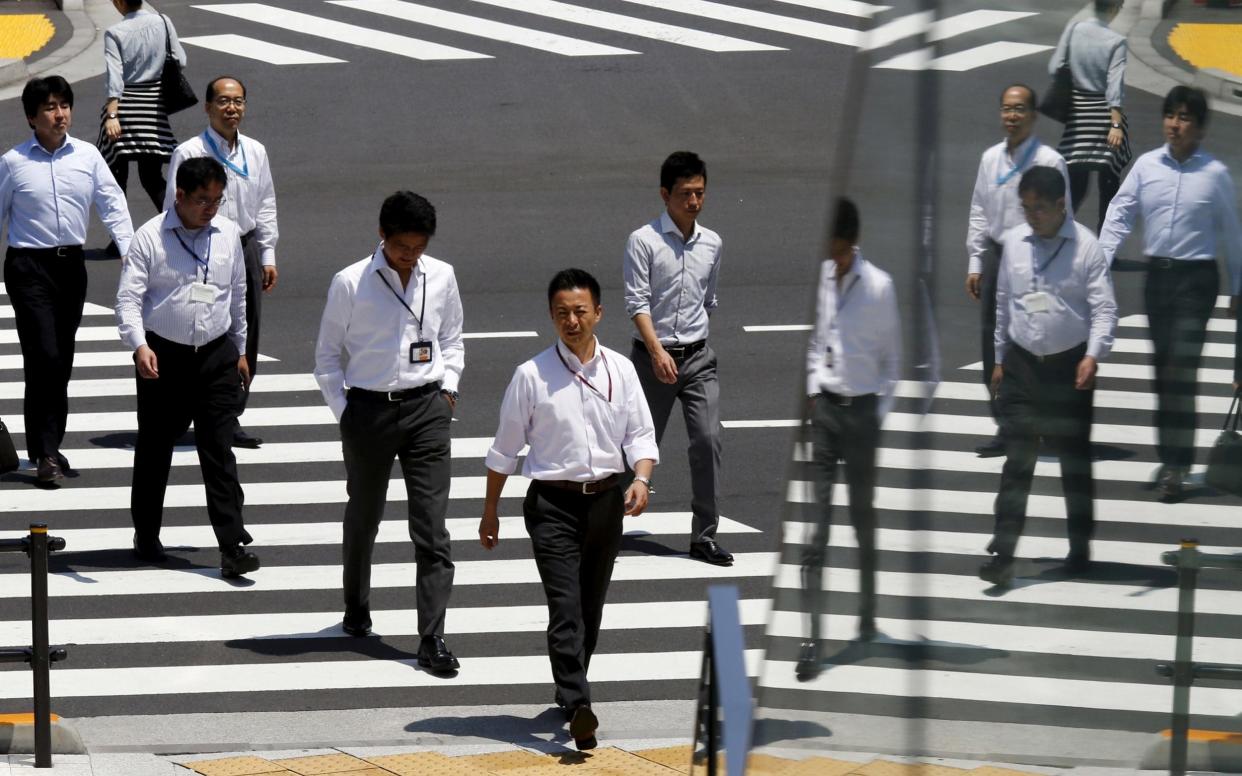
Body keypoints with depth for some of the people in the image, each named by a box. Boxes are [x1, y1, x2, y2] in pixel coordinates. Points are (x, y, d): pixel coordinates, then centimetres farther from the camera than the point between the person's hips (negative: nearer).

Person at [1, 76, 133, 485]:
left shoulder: (87, 156, 3)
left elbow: (112, 203, 4)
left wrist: (130, 249, -8)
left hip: (72, 263, 4)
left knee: (62, 360, 11)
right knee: (44, 356, -12)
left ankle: (49, 445, 24)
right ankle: (45, 453, -9)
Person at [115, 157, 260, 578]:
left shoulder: (228, 234, 5)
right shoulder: (150, 237, -8)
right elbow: (128, 298, -12)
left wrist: (240, 349, 21)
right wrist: (139, 345, -27)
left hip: (216, 355, 2)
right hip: (164, 356, -2)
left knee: (219, 452, -4)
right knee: (154, 449, 10)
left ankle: (233, 546, -9)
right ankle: (146, 535, 27)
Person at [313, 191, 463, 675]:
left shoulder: (441, 277, 2)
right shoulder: (350, 284, -7)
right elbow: (328, 355, 2)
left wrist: (447, 386, 4)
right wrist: (343, 410, -4)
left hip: (427, 407, 1)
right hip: (368, 410, -1)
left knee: (432, 526, -6)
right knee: (363, 517, 16)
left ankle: (432, 639, -8)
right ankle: (357, 610, 40)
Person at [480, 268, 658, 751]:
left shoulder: (620, 371, 3)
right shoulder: (532, 376, -4)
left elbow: (640, 435, 4)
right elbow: (505, 448, 3)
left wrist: (641, 479, -16)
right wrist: (490, 510, 7)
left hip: (606, 499, 4)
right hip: (553, 502, -4)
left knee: (591, 607, 14)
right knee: (565, 606, -15)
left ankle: (568, 692, 31)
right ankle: (578, 708, -27)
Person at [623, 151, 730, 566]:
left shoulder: (711, 243, 8)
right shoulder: (644, 241, -8)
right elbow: (636, 302, -14)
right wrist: (657, 352, -24)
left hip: (698, 357, 4)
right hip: (653, 357, -3)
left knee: (708, 440, -9)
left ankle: (704, 535, -5)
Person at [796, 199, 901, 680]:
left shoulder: (879, 286, -8)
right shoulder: (817, 278, 0)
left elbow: (892, 356, 1)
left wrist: (881, 410, -2)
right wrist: (811, 391, 4)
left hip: (861, 409, -2)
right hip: (824, 405, 2)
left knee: (864, 517, 10)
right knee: (815, 520, -5)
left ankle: (867, 616, 27)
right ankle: (811, 637, -8)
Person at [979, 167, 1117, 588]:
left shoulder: (1085, 246, -10)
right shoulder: (1014, 242, 3)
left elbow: (1104, 308, -11)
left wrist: (1093, 355, -24)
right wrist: (1000, 359, 17)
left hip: (1069, 367, -3)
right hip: (1022, 364, 3)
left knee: (1075, 463, 9)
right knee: (1016, 464, -4)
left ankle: (1080, 549, 23)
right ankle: (1002, 555, -9)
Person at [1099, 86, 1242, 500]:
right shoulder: (1146, 166, 3)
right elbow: (1121, 214, 2)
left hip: (1196, 278, -4)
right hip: (1156, 274, 4)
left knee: (1181, 369, -11)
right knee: (1163, 367, 10)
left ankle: (1175, 464, -11)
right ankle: (1171, 456, 22)